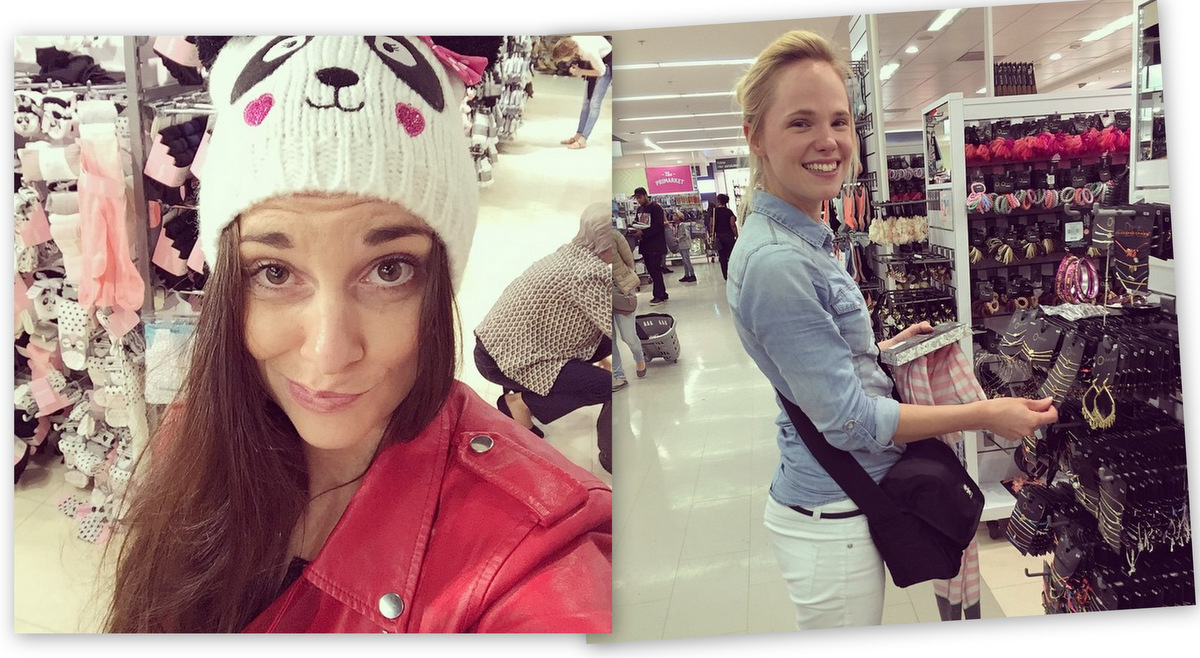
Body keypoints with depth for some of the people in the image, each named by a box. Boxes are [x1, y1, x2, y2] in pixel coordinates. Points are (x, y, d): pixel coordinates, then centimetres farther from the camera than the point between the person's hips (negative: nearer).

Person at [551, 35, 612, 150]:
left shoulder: (589, 51, -39)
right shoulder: (571, 43, -20)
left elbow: (601, 71, -22)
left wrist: (580, 71, -17)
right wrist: (577, 69, -11)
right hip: (597, 60, 8)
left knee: (595, 102, -10)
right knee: (587, 101, 8)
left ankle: (582, 140, -10)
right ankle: (578, 135, 13)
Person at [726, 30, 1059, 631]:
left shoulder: (803, 239, 5)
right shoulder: (774, 262, -26)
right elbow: (848, 419, -22)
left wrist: (890, 347, 8)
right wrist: (985, 414, -15)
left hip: (839, 503, 9)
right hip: (831, 520, -9)